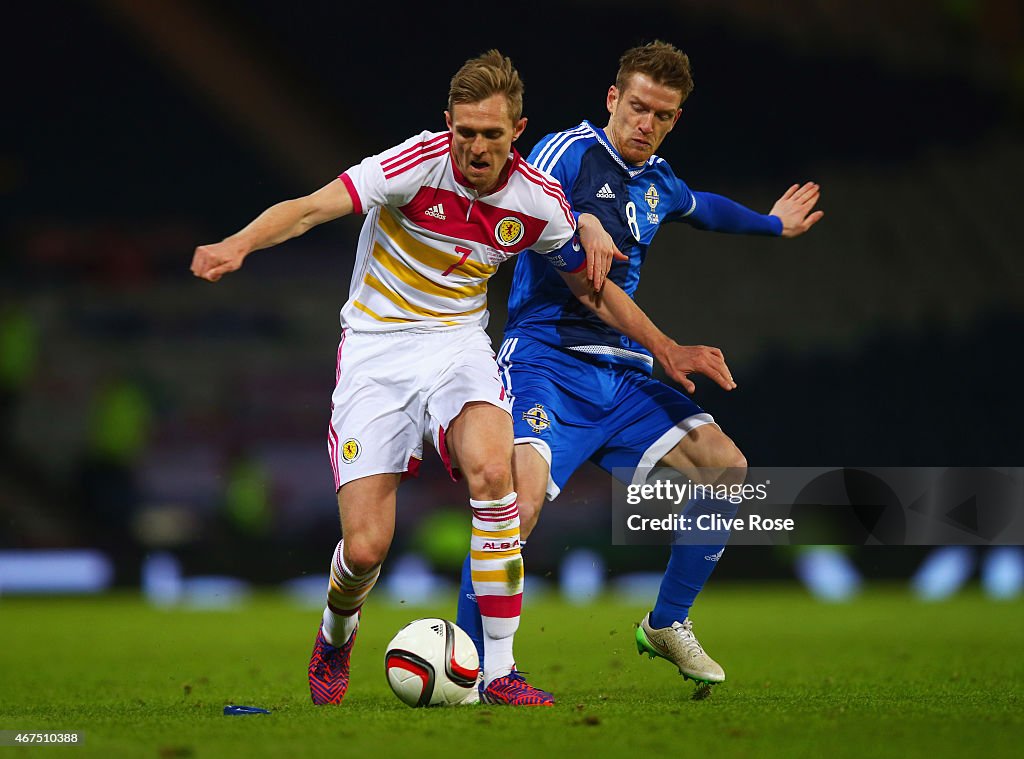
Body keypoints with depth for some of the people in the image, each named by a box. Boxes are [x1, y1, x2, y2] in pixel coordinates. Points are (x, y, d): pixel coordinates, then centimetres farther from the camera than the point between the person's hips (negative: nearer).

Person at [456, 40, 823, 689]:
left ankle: (667, 624, 16)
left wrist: (772, 224, 54)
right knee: (521, 500, -28)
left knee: (727, 467, -1)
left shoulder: (659, 182, 16)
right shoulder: (570, 153, -6)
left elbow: (703, 208, 40)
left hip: (622, 371, 8)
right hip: (546, 361, -7)